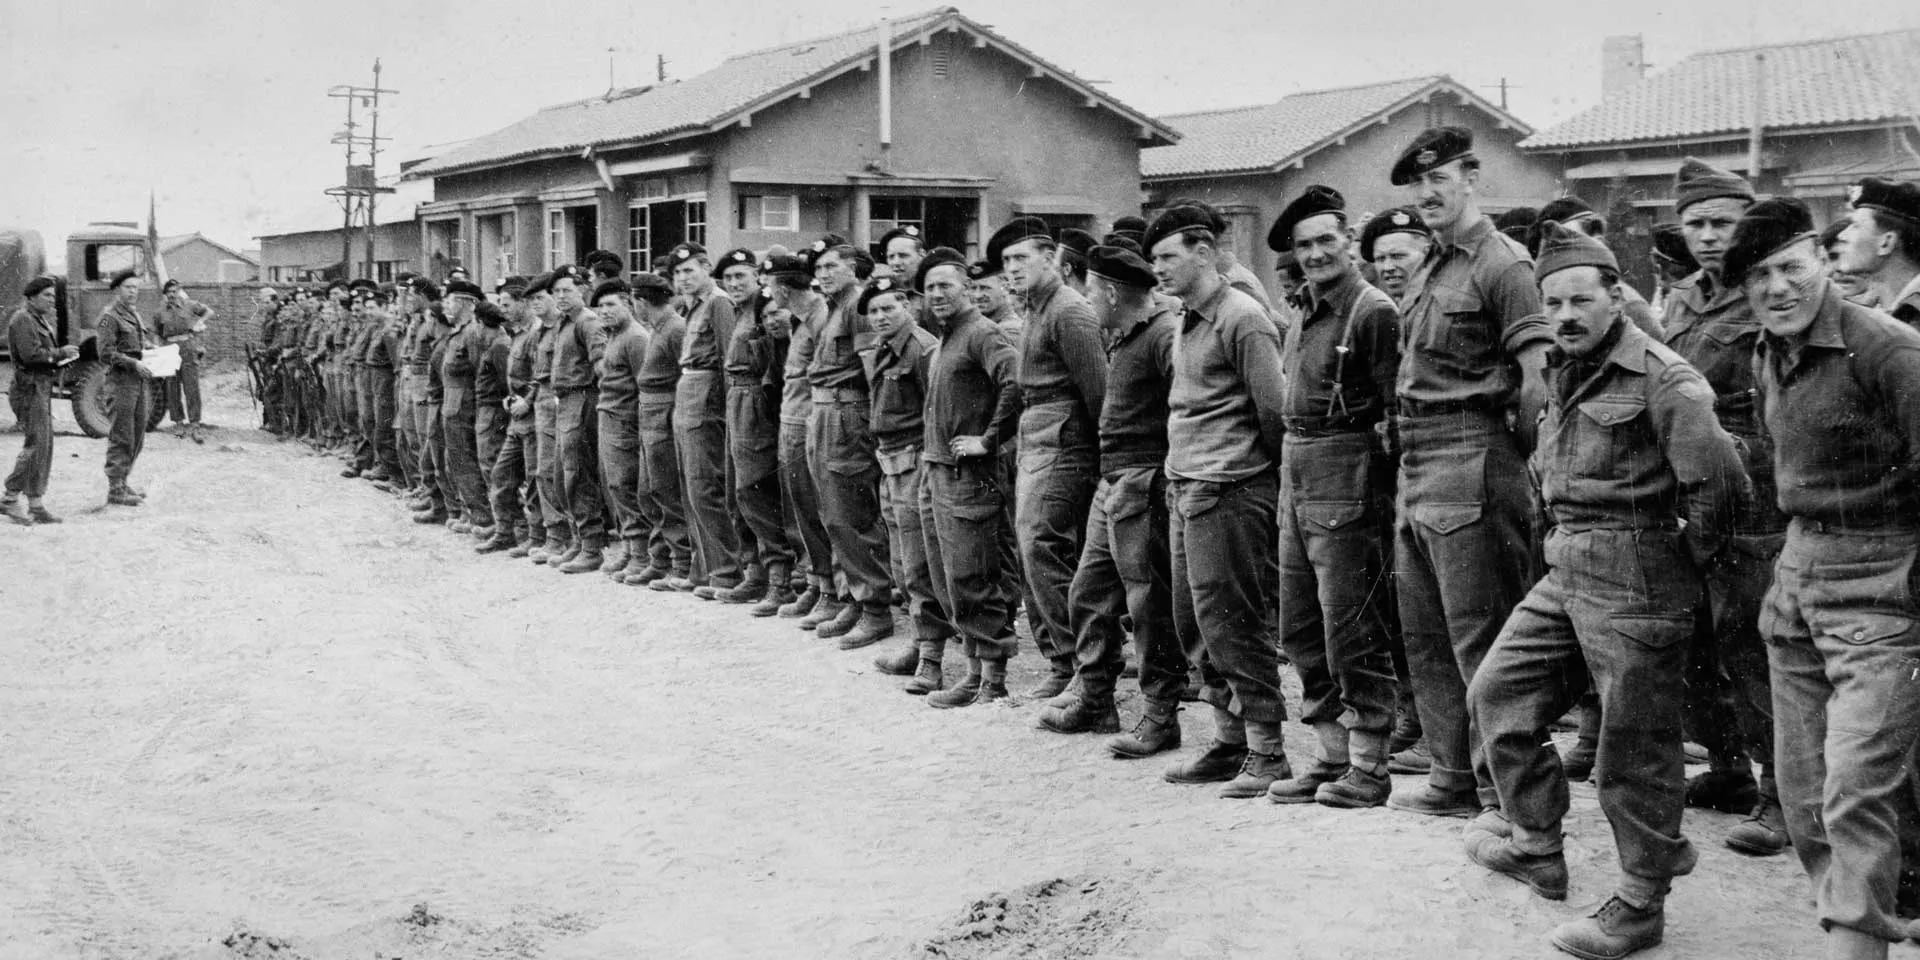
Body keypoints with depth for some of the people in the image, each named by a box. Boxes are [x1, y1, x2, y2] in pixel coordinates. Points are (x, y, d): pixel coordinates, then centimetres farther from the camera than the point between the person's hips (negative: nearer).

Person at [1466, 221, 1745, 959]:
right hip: (1564, 572, 9)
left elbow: (1720, 480, -22)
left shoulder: (1660, 378, -15)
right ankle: (1536, 848, 28)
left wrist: (1689, 553, -9)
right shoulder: (1562, 371, 12)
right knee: (1497, 693, 12)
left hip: (1633, 580, -9)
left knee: (1634, 748, 0)